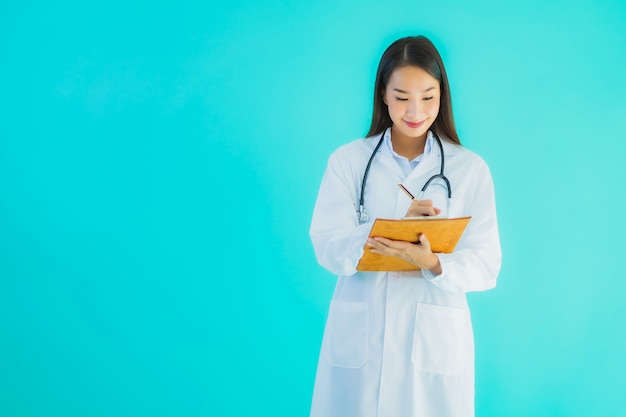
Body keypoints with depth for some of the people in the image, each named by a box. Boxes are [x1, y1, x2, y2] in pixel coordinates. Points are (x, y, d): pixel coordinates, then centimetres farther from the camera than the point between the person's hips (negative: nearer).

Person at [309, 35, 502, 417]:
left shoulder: (471, 168, 0)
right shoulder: (347, 161, 1)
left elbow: (484, 265, -4)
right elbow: (328, 248, -7)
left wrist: (433, 263, -24)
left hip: (435, 341, 0)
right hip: (358, 341, 0)